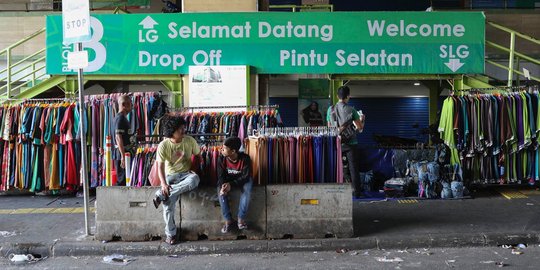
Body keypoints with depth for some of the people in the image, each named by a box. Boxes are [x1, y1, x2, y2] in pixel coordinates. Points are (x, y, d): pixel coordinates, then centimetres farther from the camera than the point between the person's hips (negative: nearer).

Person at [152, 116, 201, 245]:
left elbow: (198, 156, 10)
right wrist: (163, 184, -29)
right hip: (170, 176, -1)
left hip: (186, 174, 1)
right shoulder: (163, 145, -10)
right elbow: (160, 166, -14)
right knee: (168, 204, -24)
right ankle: (170, 234, -3)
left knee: (194, 179, -38)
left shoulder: (190, 141, -5)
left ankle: (162, 195, -29)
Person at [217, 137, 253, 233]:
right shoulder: (221, 158, -16)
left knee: (247, 189, -35)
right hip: (227, 180, 2)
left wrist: (231, 185, -38)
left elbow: (246, 176, -25)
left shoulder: (245, 158, -25)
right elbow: (221, 176, -13)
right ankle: (228, 220, -23)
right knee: (221, 190, -28)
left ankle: (241, 218, -26)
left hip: (242, 180, -2)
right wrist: (223, 185, -37)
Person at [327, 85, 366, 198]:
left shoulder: (331, 109, -2)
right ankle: (356, 191, 8)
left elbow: (329, 127, 7)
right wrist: (362, 120, 15)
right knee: (353, 167, 5)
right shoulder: (351, 110, -9)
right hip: (350, 143, -2)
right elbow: (360, 127, -5)